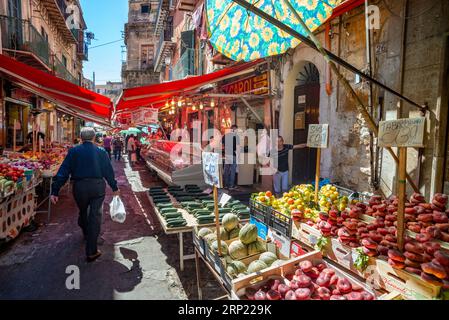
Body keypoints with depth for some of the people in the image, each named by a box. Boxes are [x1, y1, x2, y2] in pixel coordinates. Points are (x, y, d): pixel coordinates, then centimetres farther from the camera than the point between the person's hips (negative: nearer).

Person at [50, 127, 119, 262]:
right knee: (95, 215, 1)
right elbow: (109, 171, 7)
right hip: (98, 186, -1)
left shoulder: (74, 151, 0)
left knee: (83, 212, 24)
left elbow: (63, 172, -4)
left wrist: (55, 191, -1)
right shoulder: (101, 151, 2)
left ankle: (86, 234, 49)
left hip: (80, 187, 1)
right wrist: (115, 188, 19)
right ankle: (91, 252, 1)